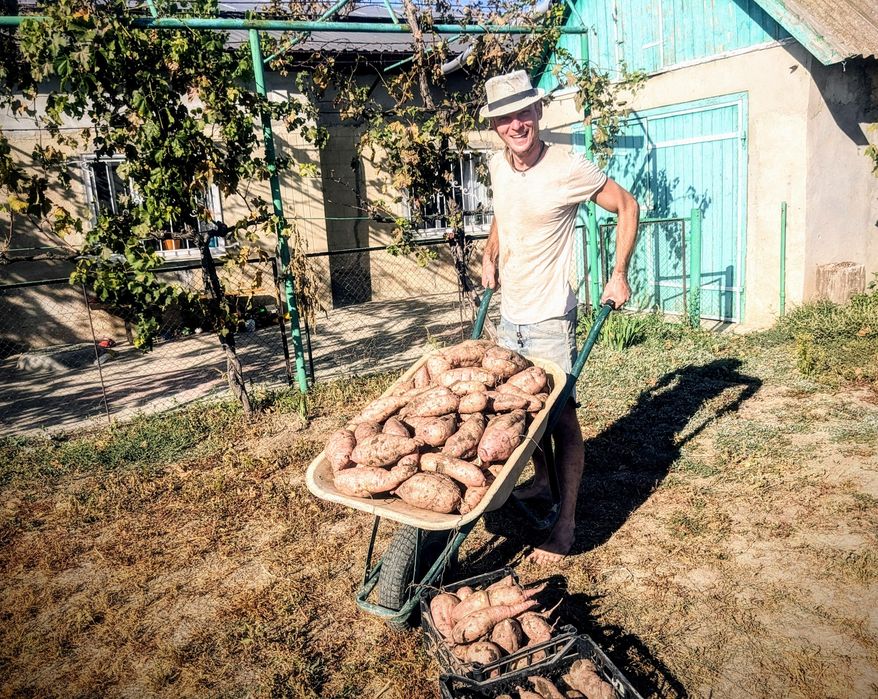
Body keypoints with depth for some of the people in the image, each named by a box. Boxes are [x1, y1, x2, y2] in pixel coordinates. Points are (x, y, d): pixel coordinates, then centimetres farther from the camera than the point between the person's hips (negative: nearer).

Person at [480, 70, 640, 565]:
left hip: (550, 318, -7)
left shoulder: (568, 168, -15)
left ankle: (566, 526, 9)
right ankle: (542, 481, 41)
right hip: (510, 314, 7)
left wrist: (620, 276, -8)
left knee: (561, 416, -1)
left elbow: (627, 207, -4)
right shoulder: (497, 166, 4)